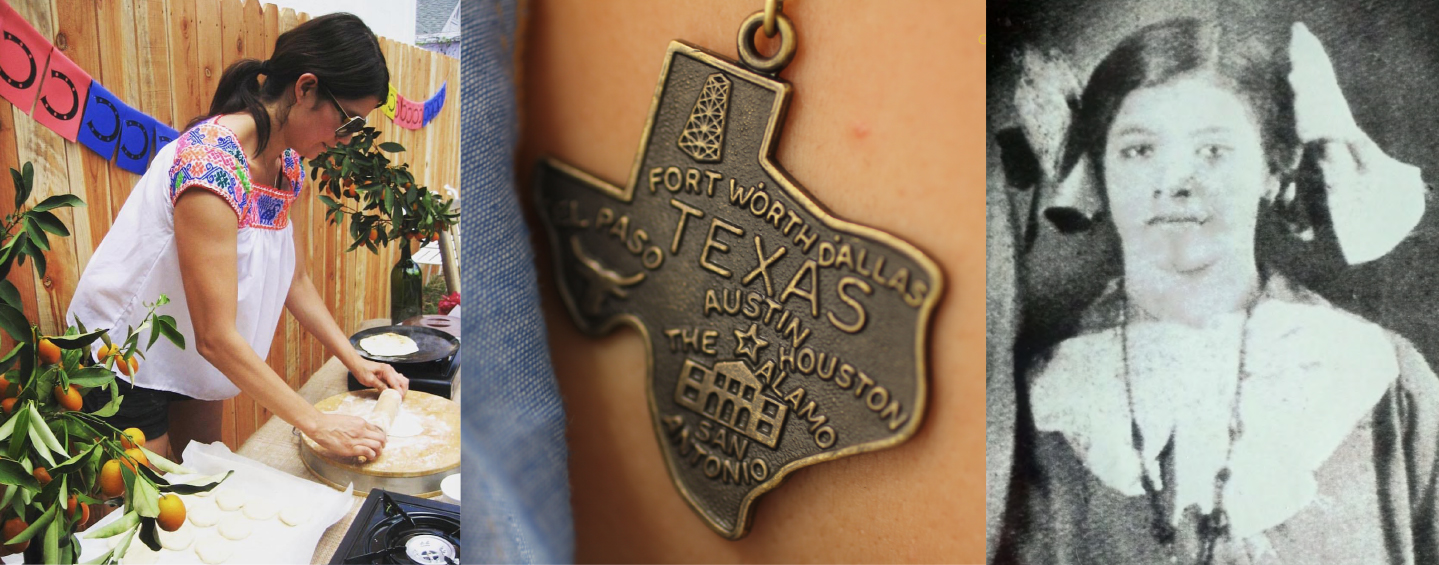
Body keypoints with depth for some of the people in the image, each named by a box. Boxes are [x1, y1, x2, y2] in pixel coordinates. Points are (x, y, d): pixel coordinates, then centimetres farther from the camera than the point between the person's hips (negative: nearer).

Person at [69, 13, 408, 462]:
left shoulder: (286, 163, -5)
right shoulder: (212, 162, -32)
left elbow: (295, 279, 8)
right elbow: (216, 337, -31)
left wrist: (355, 362, -1)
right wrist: (317, 424, -28)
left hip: (185, 356, 8)